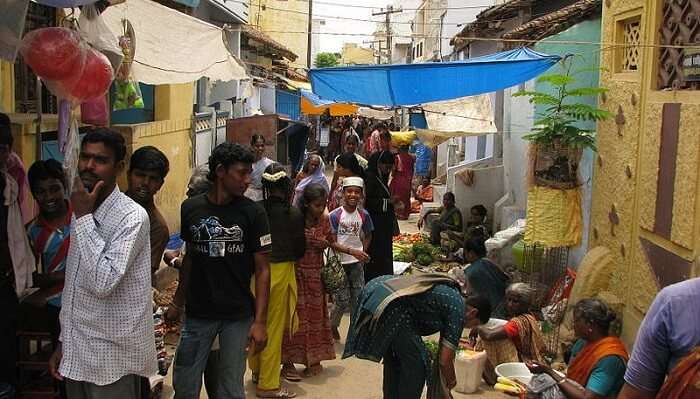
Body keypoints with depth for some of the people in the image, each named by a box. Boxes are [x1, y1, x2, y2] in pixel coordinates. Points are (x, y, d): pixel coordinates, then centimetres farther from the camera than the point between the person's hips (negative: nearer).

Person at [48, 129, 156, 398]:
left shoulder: (132, 217, -17)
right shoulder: (82, 211, 8)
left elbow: (103, 283, -28)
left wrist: (84, 217, -23)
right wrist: (64, 342, 17)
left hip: (111, 357, -7)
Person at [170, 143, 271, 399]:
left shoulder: (253, 212, -8)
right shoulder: (190, 208, 0)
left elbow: (262, 269, -7)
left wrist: (260, 321, -13)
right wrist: (178, 303, 12)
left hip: (238, 315, -2)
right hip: (197, 313, 2)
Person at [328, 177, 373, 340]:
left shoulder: (364, 215, -3)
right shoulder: (335, 215, -14)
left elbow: (368, 236, 13)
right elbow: (332, 243, -15)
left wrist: (363, 251, -3)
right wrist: (352, 251, -25)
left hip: (357, 263, 3)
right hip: (339, 263, -3)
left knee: (358, 299, 7)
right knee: (342, 301, 0)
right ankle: (332, 326, 27)